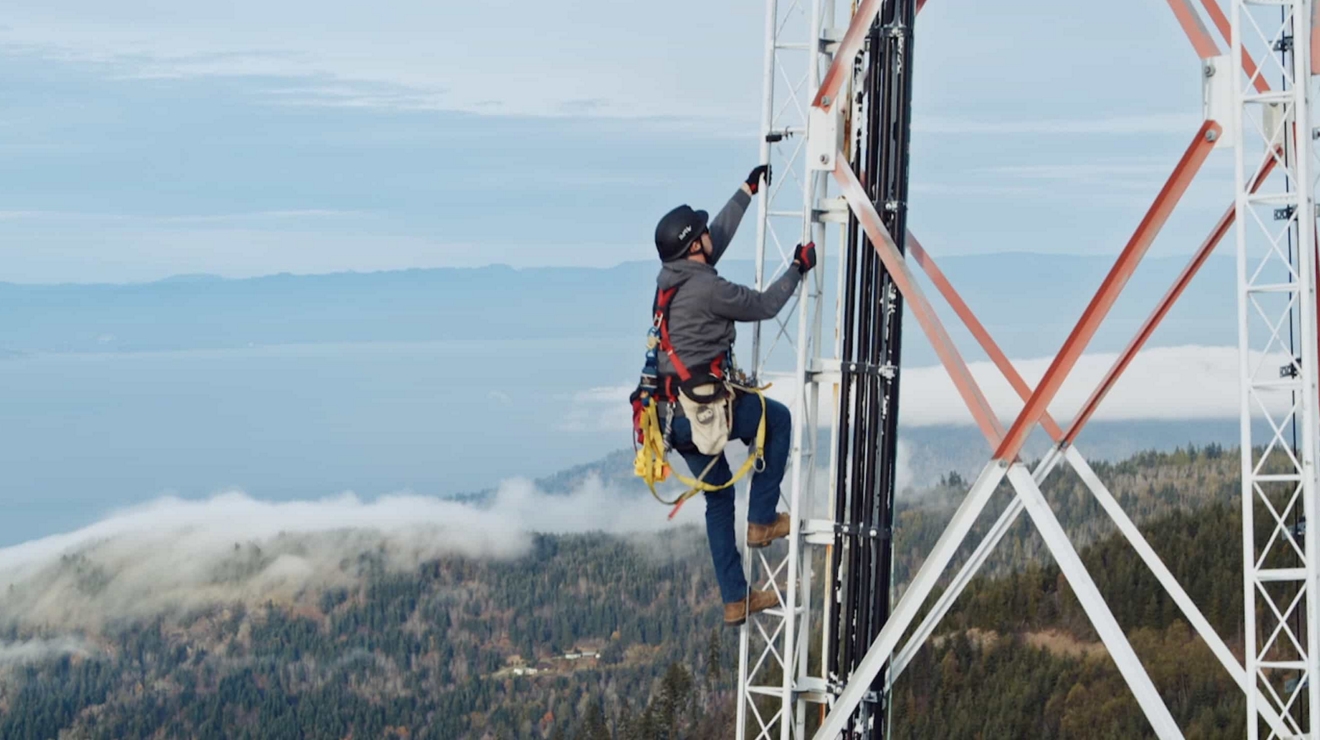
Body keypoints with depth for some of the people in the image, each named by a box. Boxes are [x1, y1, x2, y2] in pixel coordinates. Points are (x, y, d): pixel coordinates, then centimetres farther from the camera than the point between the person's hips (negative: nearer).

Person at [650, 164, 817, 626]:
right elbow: (764, 306, -5)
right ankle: (761, 519, 15)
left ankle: (734, 600, 18)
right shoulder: (706, 289, -16)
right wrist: (797, 270, 9)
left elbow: (721, 234, 24)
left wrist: (748, 191, 32)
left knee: (718, 500, 16)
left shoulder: (671, 278, 9)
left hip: (677, 415, 9)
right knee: (777, 419, 17)